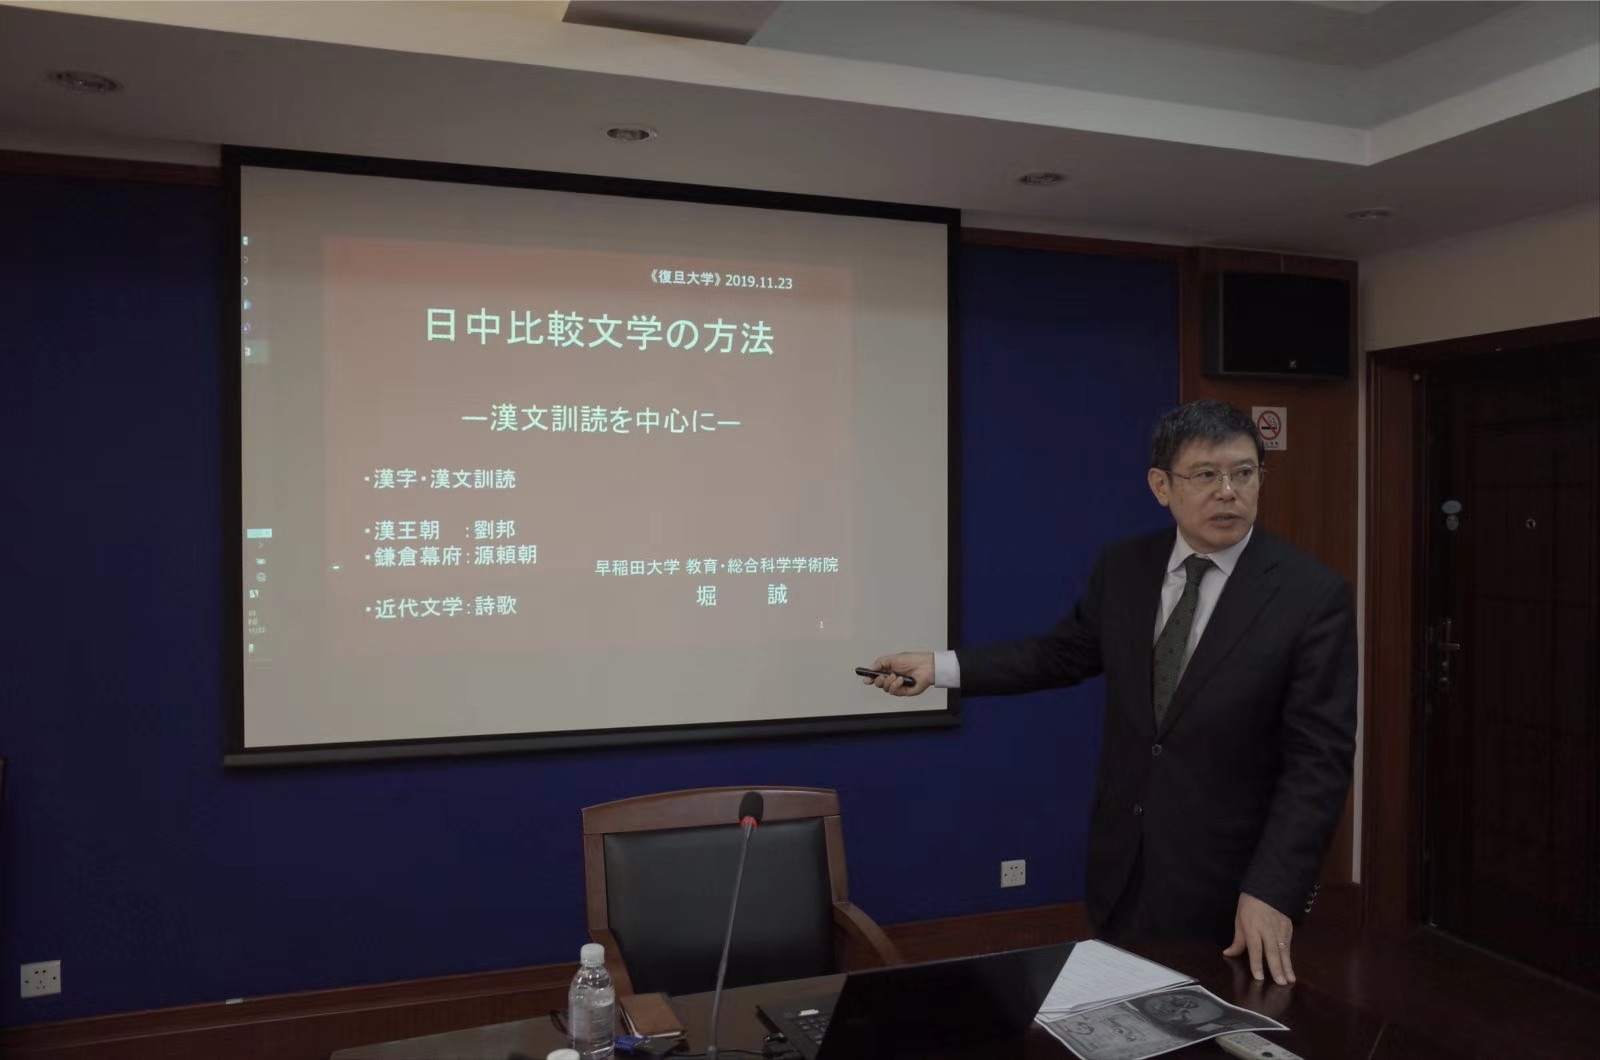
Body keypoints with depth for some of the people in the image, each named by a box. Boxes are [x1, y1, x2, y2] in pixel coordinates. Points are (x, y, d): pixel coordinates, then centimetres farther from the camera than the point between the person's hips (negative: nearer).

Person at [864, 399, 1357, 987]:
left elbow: (1319, 759, -16)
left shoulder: (1315, 595, -15)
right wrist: (938, 666, 2)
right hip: (1124, 866, 4)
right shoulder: (1123, 569, -1)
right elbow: (1060, 653, 10)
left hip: (1229, 880, -4)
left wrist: (1273, 893, -23)